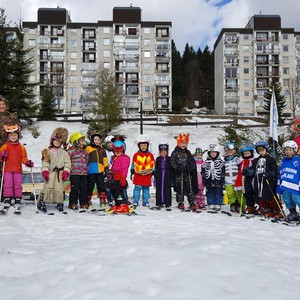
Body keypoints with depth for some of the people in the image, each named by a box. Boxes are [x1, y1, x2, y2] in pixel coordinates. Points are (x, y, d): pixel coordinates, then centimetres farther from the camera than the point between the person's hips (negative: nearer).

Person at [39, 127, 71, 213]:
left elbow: (67, 163, 3)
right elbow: (45, 163, 0)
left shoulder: (64, 153, 11)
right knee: (47, 187, -7)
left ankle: (60, 203, 13)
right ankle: (41, 203, 0)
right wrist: (45, 171, -12)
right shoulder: (47, 151, 8)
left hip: (59, 173, 1)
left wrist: (66, 172, -9)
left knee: (59, 189, 0)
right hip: (50, 173, -1)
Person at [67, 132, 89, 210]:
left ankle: (84, 203, 14)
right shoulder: (71, 151, -5)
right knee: (74, 189, -2)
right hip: (74, 173, -6)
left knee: (84, 189, 6)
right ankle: (73, 203, 6)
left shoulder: (85, 152, 16)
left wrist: (86, 168, 18)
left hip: (84, 173, 6)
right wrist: (69, 167, -7)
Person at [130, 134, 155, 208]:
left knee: (146, 189, 8)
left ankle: (146, 201, 16)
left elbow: (153, 165, 11)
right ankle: (135, 201, 4)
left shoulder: (150, 155, 8)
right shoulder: (136, 155, 4)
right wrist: (132, 173, 5)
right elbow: (133, 165, 8)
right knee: (137, 188, -3)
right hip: (138, 175, -2)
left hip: (147, 176, 2)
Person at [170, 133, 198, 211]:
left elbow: (192, 162, 10)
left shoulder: (188, 153, 12)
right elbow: (172, 163, -4)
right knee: (180, 189, 3)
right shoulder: (175, 152, 1)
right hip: (179, 174, -3)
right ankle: (180, 203, 12)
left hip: (188, 173, 3)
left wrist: (190, 168, -9)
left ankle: (192, 203, 5)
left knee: (190, 188, 1)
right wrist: (179, 168, -17)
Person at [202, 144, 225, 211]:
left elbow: (223, 172, 3)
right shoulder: (206, 162, 6)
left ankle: (218, 205, 11)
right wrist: (204, 181, 3)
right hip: (209, 182, 1)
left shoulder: (220, 162, 3)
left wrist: (222, 181, -2)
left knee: (218, 194, 3)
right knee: (210, 194, 6)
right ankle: (211, 205, 13)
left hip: (218, 182, -1)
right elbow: (203, 172, 7)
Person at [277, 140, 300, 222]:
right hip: (285, 188, 7)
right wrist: (279, 186, 17)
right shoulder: (283, 161, 14)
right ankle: (293, 213, 30)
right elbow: (280, 175, 19)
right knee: (287, 201, 14)